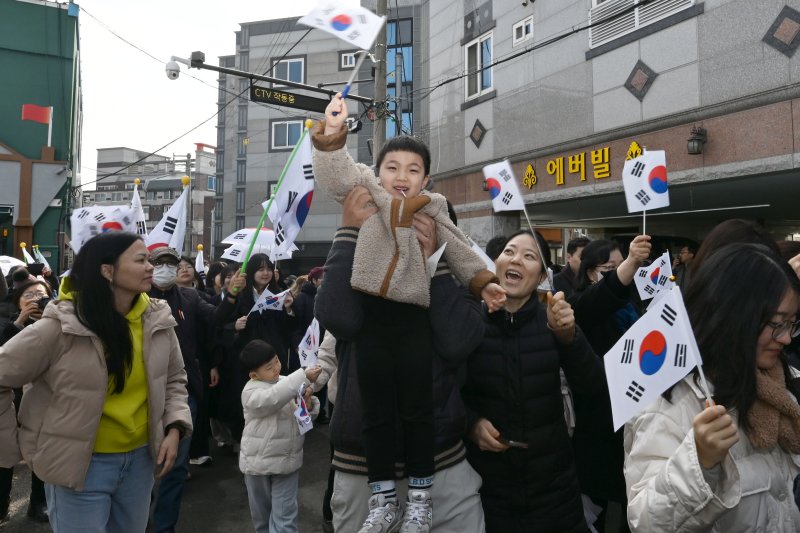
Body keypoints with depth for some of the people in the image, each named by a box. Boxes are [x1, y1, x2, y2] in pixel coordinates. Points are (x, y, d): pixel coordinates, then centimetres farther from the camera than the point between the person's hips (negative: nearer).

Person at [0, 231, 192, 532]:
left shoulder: (159, 320, -6)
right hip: (81, 465, -4)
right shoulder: (61, 326, -19)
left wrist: (175, 428, -4)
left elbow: (174, 378, 7)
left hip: (140, 459, 5)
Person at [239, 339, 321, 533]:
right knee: (261, 512, 20)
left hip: (287, 461, 3)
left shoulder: (287, 382, -2)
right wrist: (304, 377, -45)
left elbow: (308, 415, 2)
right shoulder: (251, 392, -17)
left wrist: (309, 404, -22)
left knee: (284, 514, 4)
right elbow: (274, 398, -39)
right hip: (259, 462, -2)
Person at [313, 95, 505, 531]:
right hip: (370, 317, 0)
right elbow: (336, 174, -9)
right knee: (376, 412, 9)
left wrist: (484, 283, -1)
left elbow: (460, 254, 13)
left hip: (413, 319, 1)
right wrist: (333, 132, -23)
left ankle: (420, 496, 25)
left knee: (417, 409, 7)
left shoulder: (433, 213, 11)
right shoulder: (365, 196, 7)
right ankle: (382, 497, 24)